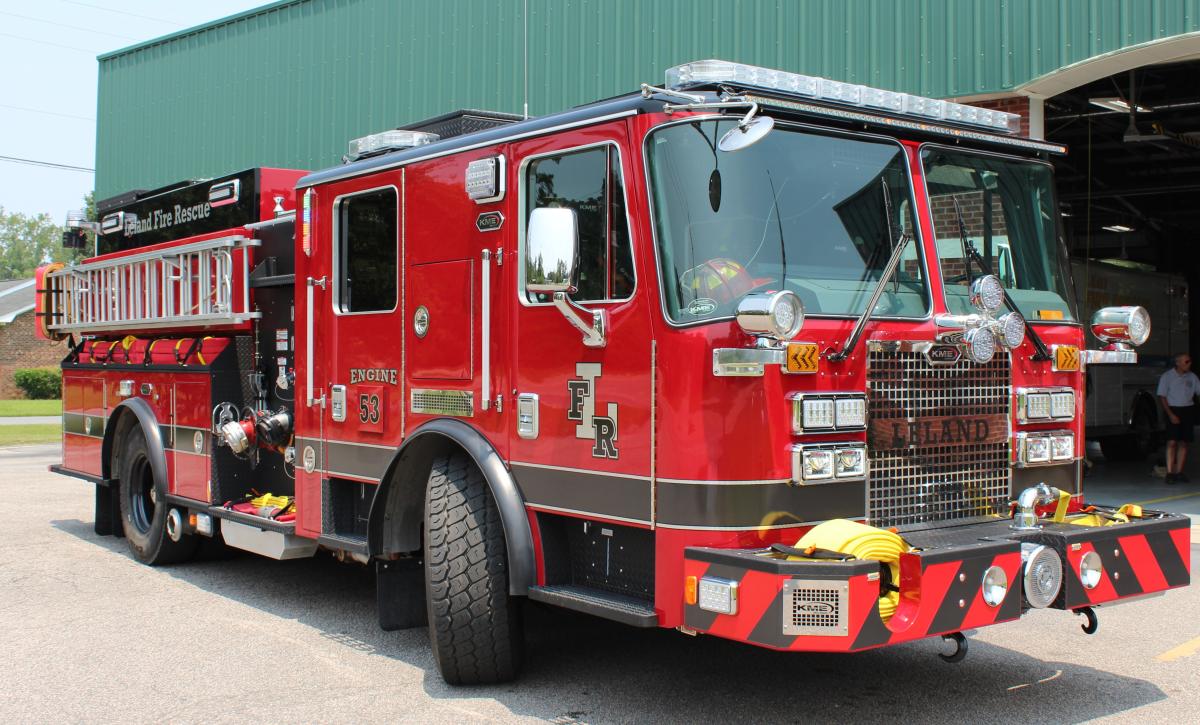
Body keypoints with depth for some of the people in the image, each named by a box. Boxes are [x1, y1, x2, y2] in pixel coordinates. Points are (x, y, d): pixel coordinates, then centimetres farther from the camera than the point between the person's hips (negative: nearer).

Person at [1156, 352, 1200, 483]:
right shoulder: (1167, 376, -3)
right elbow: (1162, 397, -5)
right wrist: (1171, 414, -13)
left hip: (1187, 411, 4)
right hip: (1173, 410, -4)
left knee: (1184, 442, 3)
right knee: (1172, 442, -11)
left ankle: (1179, 472, 8)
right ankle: (1169, 473, -10)